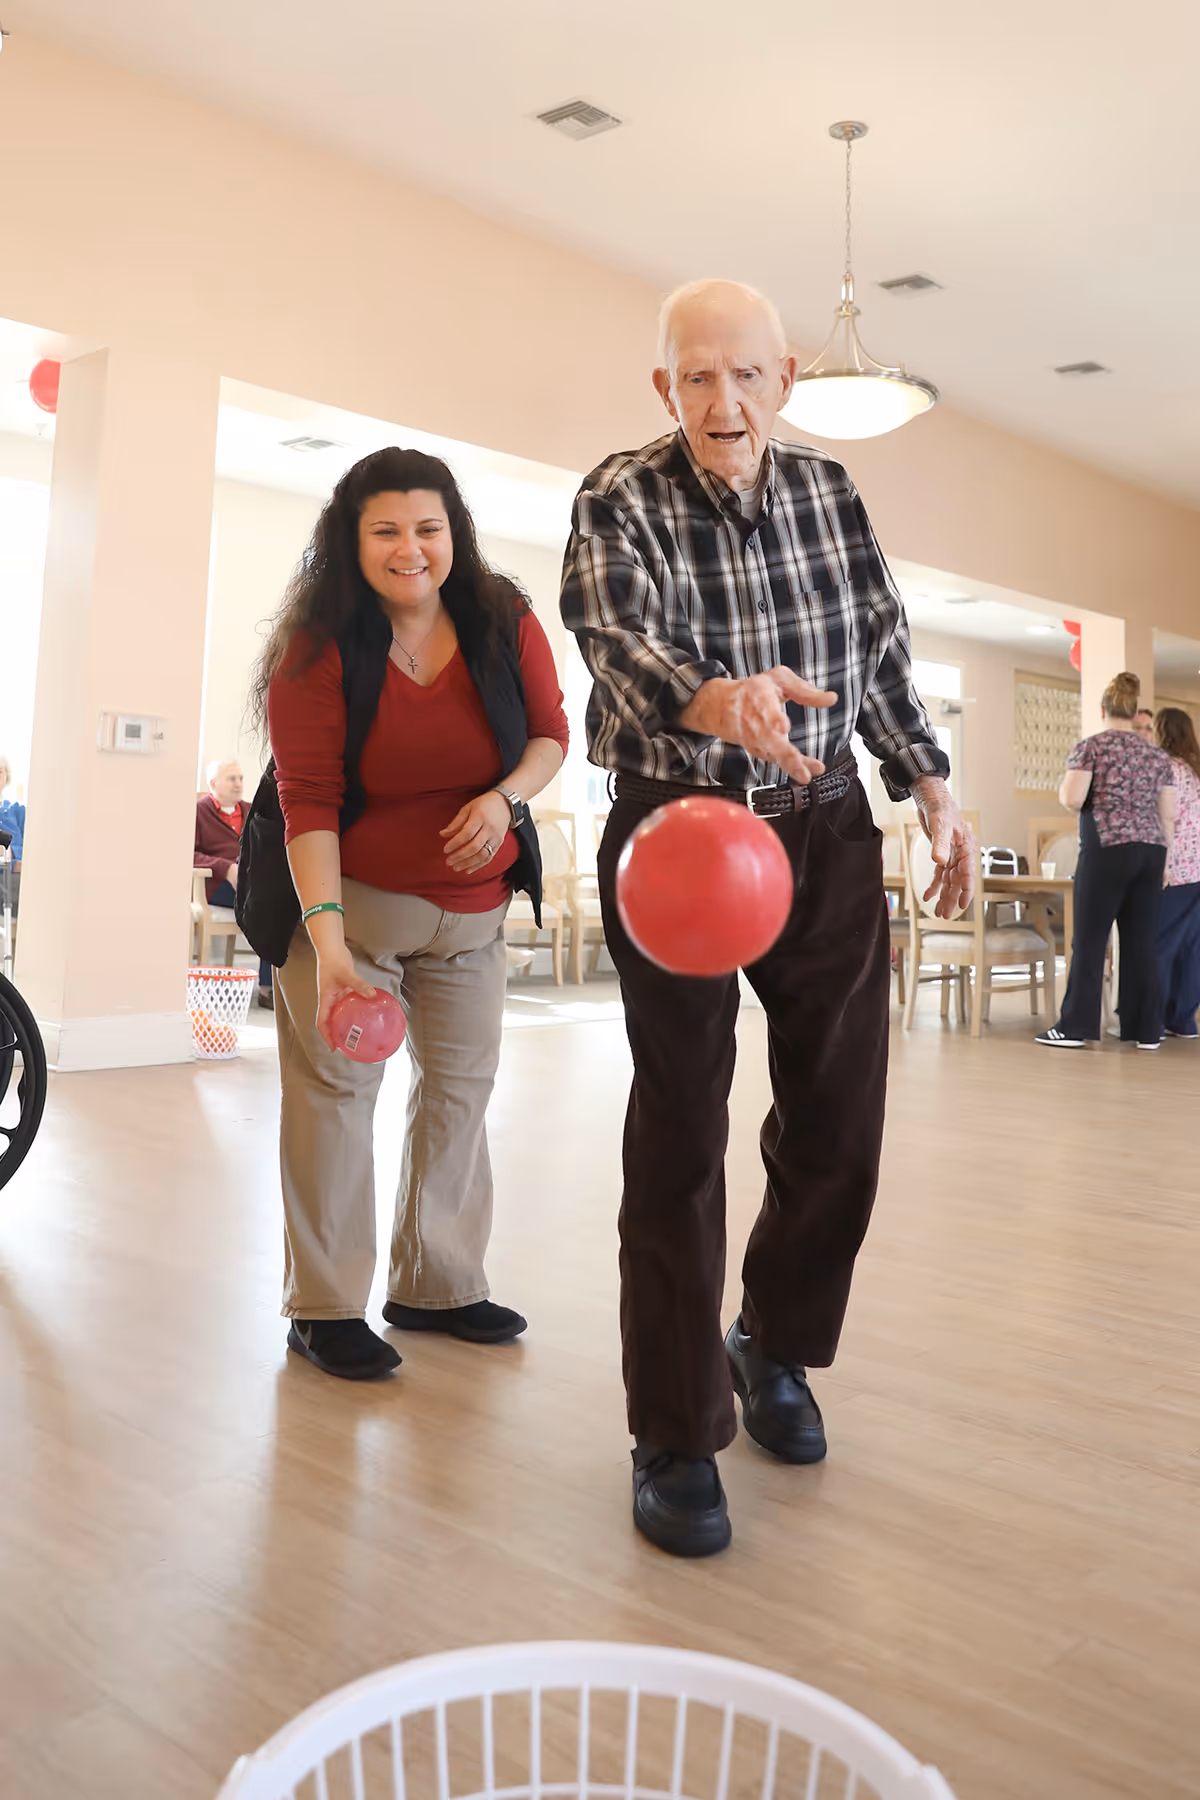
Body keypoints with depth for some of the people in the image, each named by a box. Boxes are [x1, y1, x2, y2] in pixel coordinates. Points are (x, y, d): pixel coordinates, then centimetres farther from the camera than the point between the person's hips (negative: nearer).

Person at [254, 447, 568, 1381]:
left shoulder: (506, 621, -6)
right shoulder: (318, 647, -16)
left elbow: (551, 732, 3)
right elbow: (307, 801, -22)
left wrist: (507, 796, -20)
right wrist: (327, 941, -32)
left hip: (474, 904, 5)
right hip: (350, 895, -4)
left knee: (462, 1085, 10)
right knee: (337, 1087, -4)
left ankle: (437, 1286, 26)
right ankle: (324, 1309, 10)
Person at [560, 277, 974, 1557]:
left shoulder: (829, 489, 6)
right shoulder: (619, 500, -7)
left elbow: (882, 650, 13)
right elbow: (615, 636, -26)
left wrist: (933, 792, 9)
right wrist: (716, 700, -47)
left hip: (824, 829, 4)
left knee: (840, 1114, 6)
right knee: (679, 1127, -4)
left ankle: (775, 1346, 30)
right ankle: (675, 1438, 8)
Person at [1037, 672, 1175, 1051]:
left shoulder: (1090, 747, -2)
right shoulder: (1159, 756, 12)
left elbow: (1072, 799, -12)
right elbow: (1168, 816, 10)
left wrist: (1064, 788, 10)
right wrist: (1161, 858, 18)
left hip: (1107, 851, -4)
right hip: (1150, 852, 5)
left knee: (1089, 940, -1)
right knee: (1141, 942, 7)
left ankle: (1075, 1027, 1)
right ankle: (1147, 1030, 10)